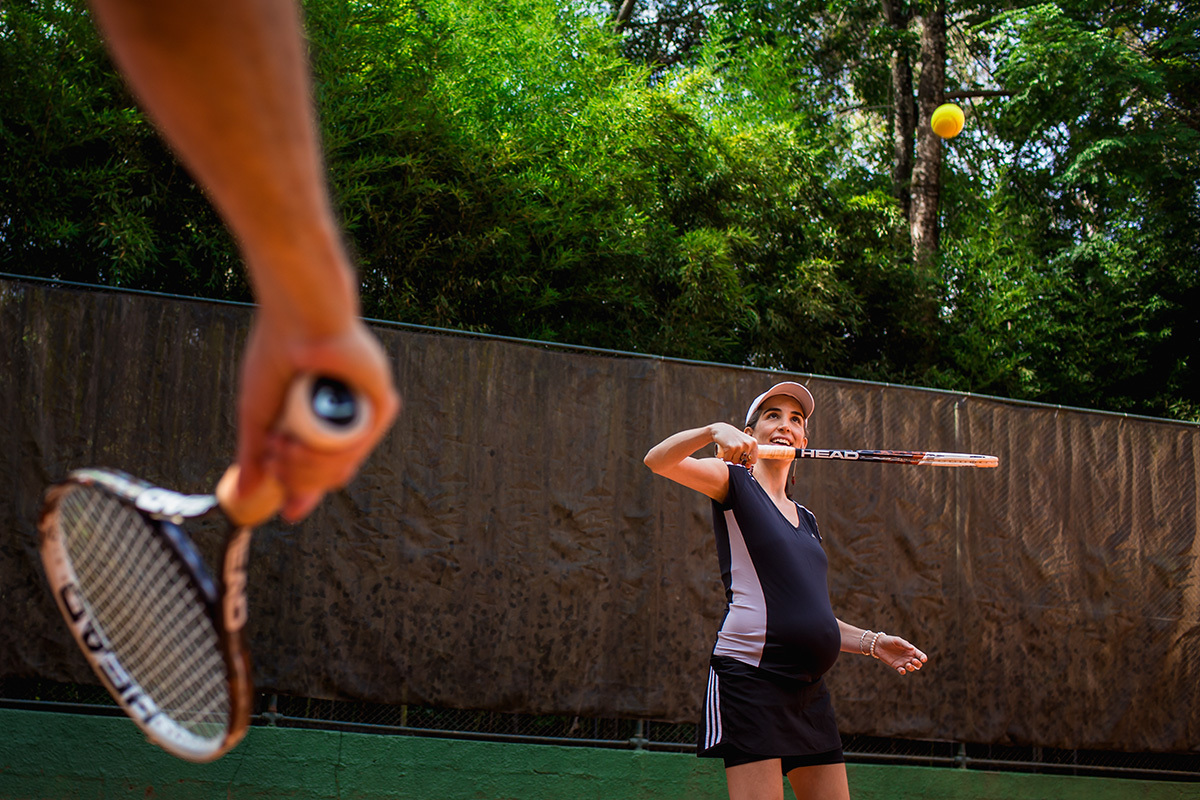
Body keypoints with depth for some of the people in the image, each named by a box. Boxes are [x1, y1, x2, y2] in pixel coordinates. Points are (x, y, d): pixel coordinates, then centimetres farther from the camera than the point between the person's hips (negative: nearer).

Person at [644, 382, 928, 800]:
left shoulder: (805, 519, 23)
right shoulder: (734, 481, 3)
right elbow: (657, 461, -14)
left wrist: (872, 642, 18)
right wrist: (713, 431, -31)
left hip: (810, 688, 7)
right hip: (750, 675, -7)